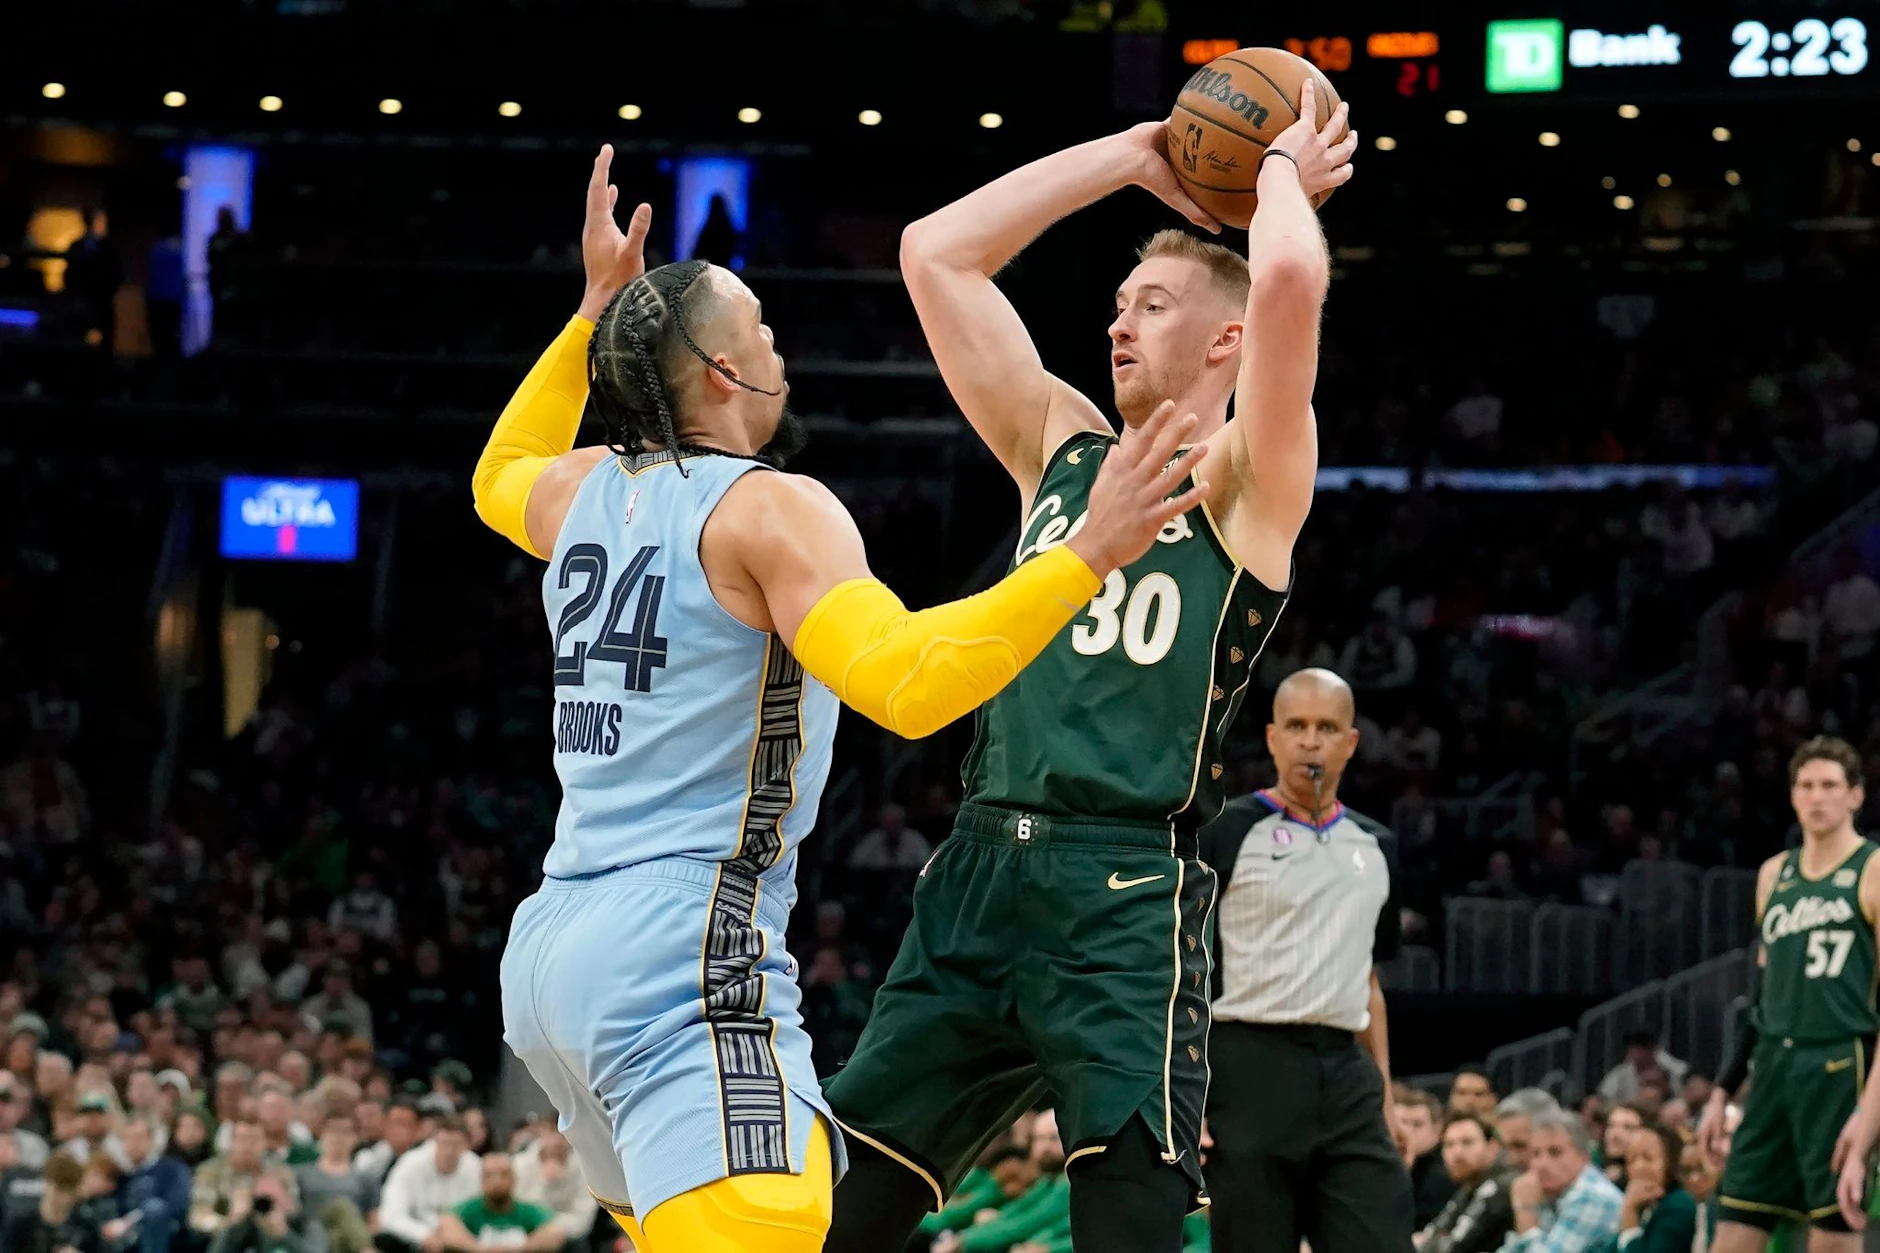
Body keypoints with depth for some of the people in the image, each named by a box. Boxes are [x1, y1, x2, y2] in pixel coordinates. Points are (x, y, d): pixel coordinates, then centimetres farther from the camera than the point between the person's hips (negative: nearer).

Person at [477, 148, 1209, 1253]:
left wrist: (595, 311, 40)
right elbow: (904, 684, -24)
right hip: (684, 954, -10)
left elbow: (501, 480, 42)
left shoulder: (585, 491, 14)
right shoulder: (771, 507, -8)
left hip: (552, 951, 10)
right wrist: (1087, 557, -25)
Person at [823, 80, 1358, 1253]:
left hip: (1126, 893, -6)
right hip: (976, 876, 6)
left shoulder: (1245, 482, 3)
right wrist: (1135, 158, 21)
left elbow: (1290, 279, -15)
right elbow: (936, 252, 19)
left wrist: (1284, 172, 6)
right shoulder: (1062, 446, 20)